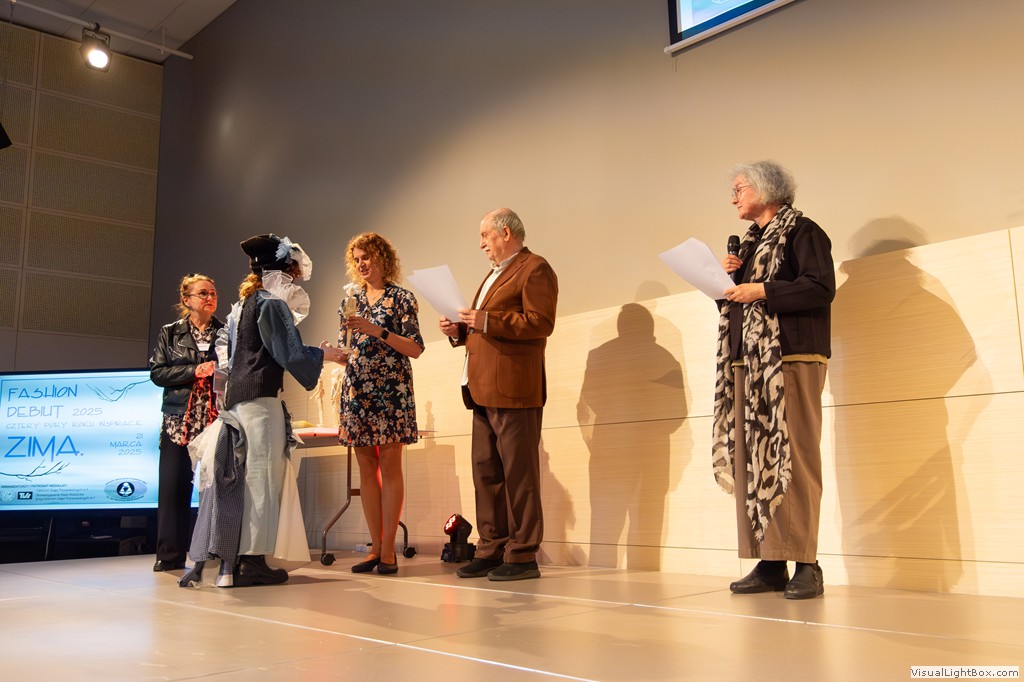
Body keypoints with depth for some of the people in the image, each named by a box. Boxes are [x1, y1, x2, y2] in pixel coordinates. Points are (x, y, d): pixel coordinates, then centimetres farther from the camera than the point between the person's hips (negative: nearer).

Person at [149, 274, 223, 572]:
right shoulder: (170, 333, 10)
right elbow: (157, 372, 2)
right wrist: (194, 371, -9)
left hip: (217, 419, 0)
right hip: (179, 420, 0)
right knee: (173, 486, -1)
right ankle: (171, 555, 8)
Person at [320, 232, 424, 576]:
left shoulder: (401, 298, 1)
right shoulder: (351, 300, 15)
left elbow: (415, 349, -7)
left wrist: (377, 330, -16)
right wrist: (333, 353, -3)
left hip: (390, 389, -5)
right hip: (356, 389, 5)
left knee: (389, 465, -4)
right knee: (366, 466, 5)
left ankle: (388, 550, 1)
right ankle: (375, 547, 11)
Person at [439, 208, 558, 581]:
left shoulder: (535, 269, -4)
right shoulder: (495, 274, 27)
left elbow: (541, 323, -16)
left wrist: (485, 321, -19)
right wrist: (459, 330, 11)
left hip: (514, 390, -10)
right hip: (484, 391, 10)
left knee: (518, 474, -5)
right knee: (486, 472, 10)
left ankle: (522, 556, 1)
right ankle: (491, 550, 17)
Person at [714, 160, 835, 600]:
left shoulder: (801, 231, 1)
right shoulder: (749, 243, 25)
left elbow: (822, 287, -13)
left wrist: (762, 291, -15)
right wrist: (727, 277, 8)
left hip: (790, 360, -8)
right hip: (746, 363, 8)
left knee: (792, 458, -11)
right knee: (750, 461, 3)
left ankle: (805, 564, -6)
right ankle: (769, 563, 7)